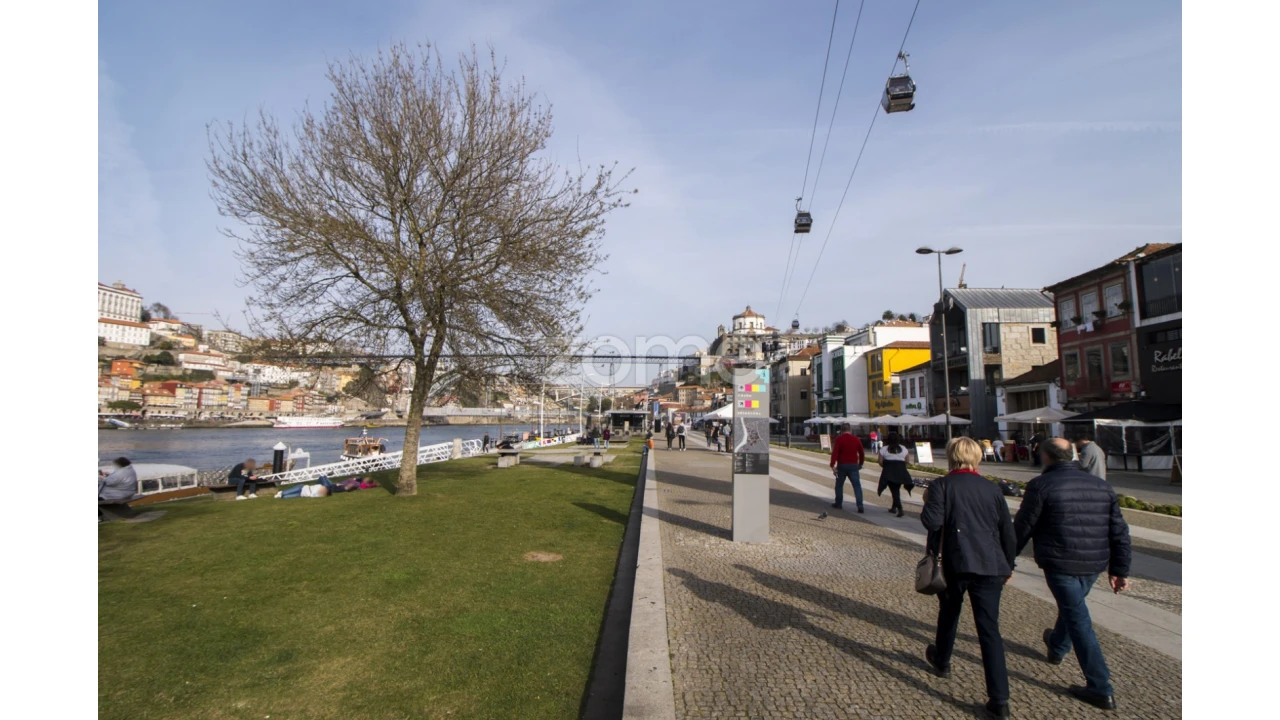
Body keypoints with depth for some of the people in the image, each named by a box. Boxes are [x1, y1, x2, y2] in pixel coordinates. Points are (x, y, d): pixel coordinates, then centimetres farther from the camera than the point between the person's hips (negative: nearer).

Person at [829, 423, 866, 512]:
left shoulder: (839, 439, -5)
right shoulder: (856, 440, 6)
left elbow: (835, 452, -15)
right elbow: (861, 453, 12)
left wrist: (832, 465, -17)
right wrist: (860, 464, 27)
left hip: (842, 465, -2)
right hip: (853, 465, 2)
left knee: (839, 484, 15)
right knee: (857, 485, 0)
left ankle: (838, 503, 23)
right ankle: (860, 506, -10)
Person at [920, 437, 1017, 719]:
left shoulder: (942, 485, -4)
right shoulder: (992, 488, 8)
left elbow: (932, 521, -17)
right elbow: (1008, 533, 11)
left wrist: (927, 502, 3)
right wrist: (1008, 566, 22)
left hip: (956, 562, -2)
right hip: (990, 565, 2)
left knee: (949, 613, 22)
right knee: (989, 628, 2)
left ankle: (942, 661, 42)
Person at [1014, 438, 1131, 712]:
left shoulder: (1041, 485, -11)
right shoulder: (1101, 486, 8)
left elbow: (1022, 528, -8)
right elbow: (1119, 531, 9)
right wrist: (1119, 570, 14)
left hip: (1060, 563, -7)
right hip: (1094, 565, 7)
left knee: (1079, 621, 1)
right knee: (1072, 607, 27)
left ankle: (1100, 689, 3)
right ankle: (1056, 648, 50)